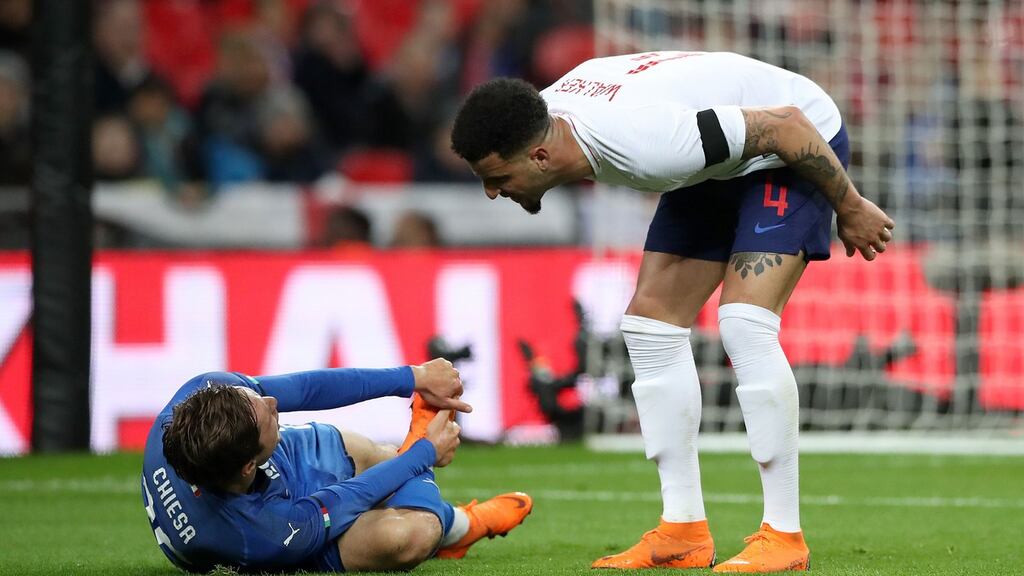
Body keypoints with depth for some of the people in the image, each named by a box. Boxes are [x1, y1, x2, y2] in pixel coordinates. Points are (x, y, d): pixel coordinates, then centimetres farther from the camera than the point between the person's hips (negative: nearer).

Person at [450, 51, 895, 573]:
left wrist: (851, 208, -17)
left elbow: (786, 124, -32)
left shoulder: (644, 143, -40)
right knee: (651, 322, 1)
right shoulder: (543, 114, -15)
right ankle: (684, 533, 5)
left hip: (797, 142, -9)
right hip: (720, 160, 9)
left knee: (744, 325, -23)